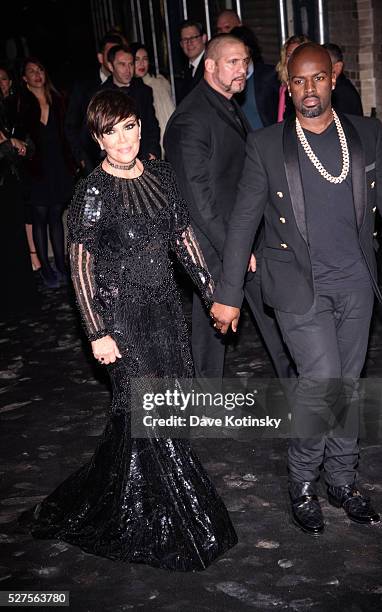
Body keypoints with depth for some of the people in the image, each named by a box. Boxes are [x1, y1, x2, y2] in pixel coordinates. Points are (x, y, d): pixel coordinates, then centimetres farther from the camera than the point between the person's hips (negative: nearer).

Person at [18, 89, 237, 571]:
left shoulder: (161, 175, 4)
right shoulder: (93, 192, -12)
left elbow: (183, 236, 13)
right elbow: (81, 266, -11)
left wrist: (213, 291, 10)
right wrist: (97, 333, -14)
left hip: (165, 305, 6)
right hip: (121, 312, -6)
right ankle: (171, 528, 17)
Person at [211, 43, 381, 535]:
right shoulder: (266, 145, -4)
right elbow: (242, 222, -2)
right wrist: (227, 294, -3)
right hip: (299, 287, -3)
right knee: (322, 381, -13)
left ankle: (342, 479, 30)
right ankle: (302, 480, 11)